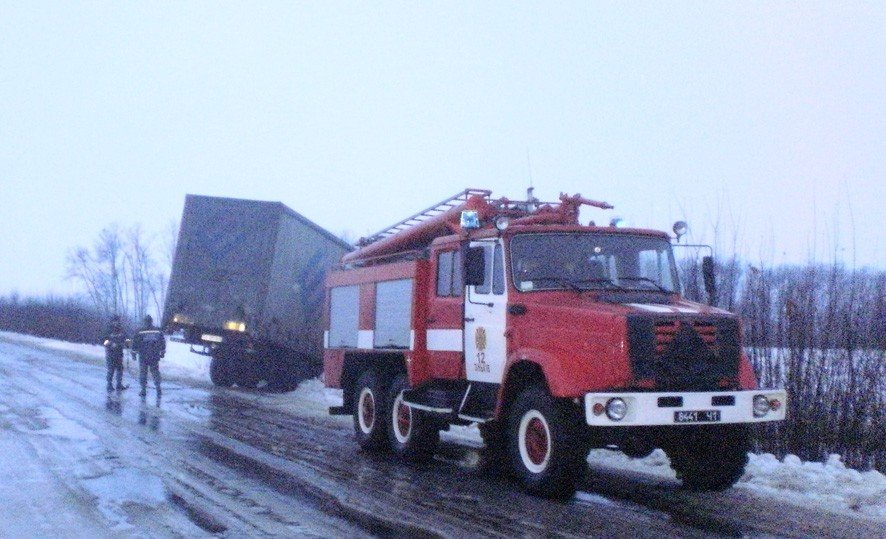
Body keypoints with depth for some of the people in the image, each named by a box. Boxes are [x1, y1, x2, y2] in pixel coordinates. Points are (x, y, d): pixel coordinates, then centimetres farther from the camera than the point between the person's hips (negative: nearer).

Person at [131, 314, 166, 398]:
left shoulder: (140, 332, -5)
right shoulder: (158, 331, 1)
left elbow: (135, 343, -2)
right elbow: (163, 342, 7)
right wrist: (162, 352, 17)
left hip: (143, 356, -2)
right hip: (155, 356, 2)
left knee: (143, 372, 6)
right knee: (155, 372, 12)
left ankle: (143, 390, 6)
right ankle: (158, 388, 4)